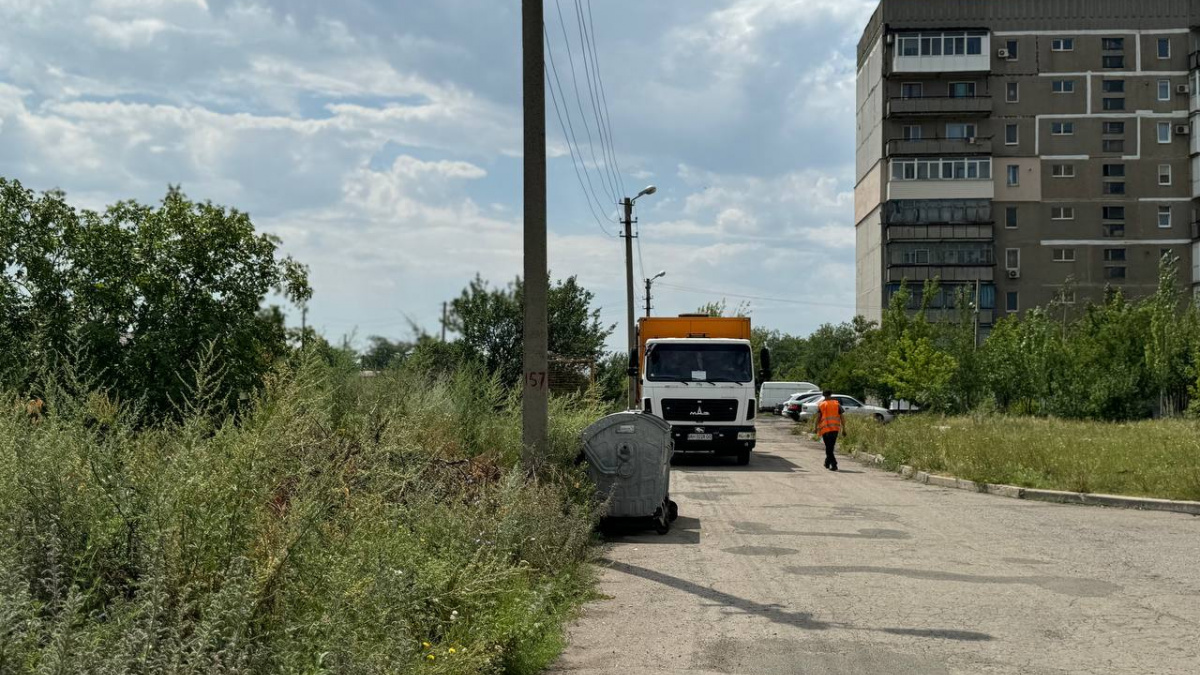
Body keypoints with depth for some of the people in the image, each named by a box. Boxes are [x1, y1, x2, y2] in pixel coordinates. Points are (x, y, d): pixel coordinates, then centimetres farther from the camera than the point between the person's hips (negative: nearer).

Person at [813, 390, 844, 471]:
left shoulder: (821, 405, 3)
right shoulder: (837, 404, 9)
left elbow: (818, 417, -6)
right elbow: (841, 417, 4)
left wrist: (816, 427, -1)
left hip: (825, 428, -3)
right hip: (835, 428, 3)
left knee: (828, 447, -1)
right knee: (831, 446, 17)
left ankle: (834, 465, -12)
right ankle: (827, 463, 26)